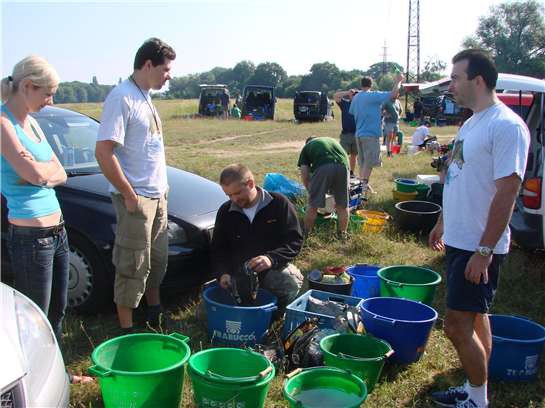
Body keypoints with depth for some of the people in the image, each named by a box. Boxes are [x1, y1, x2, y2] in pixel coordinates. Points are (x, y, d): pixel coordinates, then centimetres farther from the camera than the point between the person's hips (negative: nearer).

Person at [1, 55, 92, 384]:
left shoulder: (30, 121, 12)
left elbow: (60, 175, 11)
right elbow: (36, 174, -22)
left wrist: (41, 172, -10)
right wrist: (49, 167, -1)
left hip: (57, 230, 8)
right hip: (30, 236, -8)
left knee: (57, 311, 19)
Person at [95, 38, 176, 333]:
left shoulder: (144, 97, 12)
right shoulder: (122, 98, -16)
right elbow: (104, 153, -22)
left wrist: (161, 184, 12)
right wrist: (130, 196, -19)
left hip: (157, 196, 9)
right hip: (136, 199, -9)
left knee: (157, 259, 20)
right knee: (132, 266, 1)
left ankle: (154, 314, 38)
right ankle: (127, 330, 15)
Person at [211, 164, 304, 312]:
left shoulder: (279, 204, -5)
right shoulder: (225, 211, 4)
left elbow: (295, 240, -8)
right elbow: (218, 249, 10)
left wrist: (272, 258, -25)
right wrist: (223, 273, -10)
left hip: (274, 269, -2)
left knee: (291, 284, -34)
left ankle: (275, 314, -2)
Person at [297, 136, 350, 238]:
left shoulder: (306, 147, 29)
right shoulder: (332, 141, 40)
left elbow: (304, 174, 19)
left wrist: (310, 191, 32)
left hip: (322, 168, -3)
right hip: (342, 167, 3)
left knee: (313, 205, 11)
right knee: (342, 205, 17)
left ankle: (305, 234, 23)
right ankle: (342, 234, 27)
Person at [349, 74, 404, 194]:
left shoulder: (356, 97, 9)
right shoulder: (373, 96, -13)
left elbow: (351, 112, 20)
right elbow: (393, 94, -16)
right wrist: (398, 81, -2)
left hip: (359, 134, 8)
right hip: (371, 135, -7)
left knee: (363, 163, 16)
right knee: (369, 163, -4)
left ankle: (362, 185, 22)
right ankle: (363, 185, -7)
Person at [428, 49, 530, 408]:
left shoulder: (507, 126, -19)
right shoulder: (473, 123, 11)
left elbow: (507, 191, -23)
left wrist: (484, 251, -24)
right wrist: (443, 223, 21)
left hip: (478, 248, -9)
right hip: (459, 240, 9)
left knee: (458, 326, -4)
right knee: (475, 317, 18)